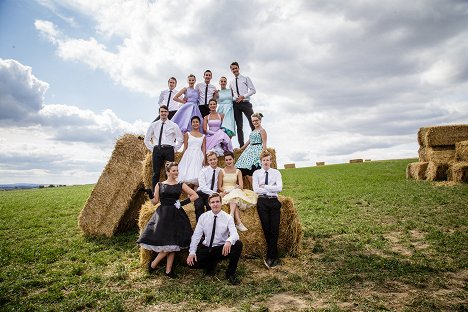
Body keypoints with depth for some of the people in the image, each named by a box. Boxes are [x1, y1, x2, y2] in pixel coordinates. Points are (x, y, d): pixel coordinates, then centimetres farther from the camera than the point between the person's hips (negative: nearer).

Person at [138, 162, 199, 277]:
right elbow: (155, 201, 5)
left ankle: (168, 270, 13)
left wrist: (183, 203, -4)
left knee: (173, 244, 3)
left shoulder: (181, 185, 6)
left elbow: (195, 195, 5)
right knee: (167, 244, -8)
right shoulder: (159, 185, 5)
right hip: (163, 215, -2)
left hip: (176, 215, 2)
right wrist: (150, 195, -13)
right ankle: (153, 264, 13)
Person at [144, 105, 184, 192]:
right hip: (157, 150, 1)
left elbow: (181, 139, 10)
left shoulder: (173, 125, 8)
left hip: (169, 150, -1)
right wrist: (152, 149, 7)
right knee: (156, 173, -1)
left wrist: (174, 149, 3)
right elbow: (146, 139, 16)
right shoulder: (153, 125, 11)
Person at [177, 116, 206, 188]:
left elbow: (203, 149, 11)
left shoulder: (203, 136, 14)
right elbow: (185, 147, 6)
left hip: (199, 157, 2)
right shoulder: (187, 134, 9)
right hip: (189, 156, -2)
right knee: (189, 176, -11)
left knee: (196, 177, -6)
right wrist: (183, 158, -2)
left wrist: (204, 159, -1)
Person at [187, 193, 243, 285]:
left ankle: (230, 273, -8)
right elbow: (196, 235, -4)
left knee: (238, 244, -30)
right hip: (206, 249, 2)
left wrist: (229, 241, -46)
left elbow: (234, 234, -22)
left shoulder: (228, 218, -9)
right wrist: (192, 252, -16)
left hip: (222, 249, -2)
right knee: (192, 262, -22)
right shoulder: (203, 217, -3)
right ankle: (212, 264, 11)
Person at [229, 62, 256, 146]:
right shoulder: (231, 83, 18)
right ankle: (241, 145, 3)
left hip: (245, 102, -3)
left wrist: (243, 96, -11)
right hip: (235, 104, 3)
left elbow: (253, 90, 1)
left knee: (253, 123, -9)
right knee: (239, 126, 2)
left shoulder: (246, 79, 9)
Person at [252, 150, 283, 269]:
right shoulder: (256, 173, 5)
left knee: (274, 230, -3)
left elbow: (279, 188, -8)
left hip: (274, 202, 0)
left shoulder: (276, 173, 6)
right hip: (262, 202, 0)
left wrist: (265, 186, -10)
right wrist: (271, 189, -9)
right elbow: (256, 189, -7)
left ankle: (270, 257, 10)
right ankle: (274, 257, 13)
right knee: (266, 229, 0)